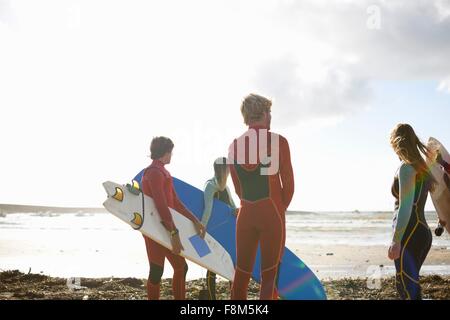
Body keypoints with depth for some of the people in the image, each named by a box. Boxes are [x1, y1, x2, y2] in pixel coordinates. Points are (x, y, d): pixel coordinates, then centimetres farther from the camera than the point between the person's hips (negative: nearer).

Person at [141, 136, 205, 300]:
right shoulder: (154, 172, -15)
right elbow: (161, 205, -24)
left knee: (181, 267, 12)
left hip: (166, 228, 10)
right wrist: (174, 233, -28)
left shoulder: (163, 172, 17)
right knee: (157, 271, -3)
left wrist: (195, 221, 11)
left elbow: (175, 202, 17)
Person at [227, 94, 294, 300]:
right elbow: (288, 184, -5)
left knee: (242, 272, 11)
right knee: (269, 274, 1)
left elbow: (238, 188, 11)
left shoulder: (234, 146, 6)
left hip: (246, 214, 4)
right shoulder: (278, 141, -7)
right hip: (272, 214, -4)